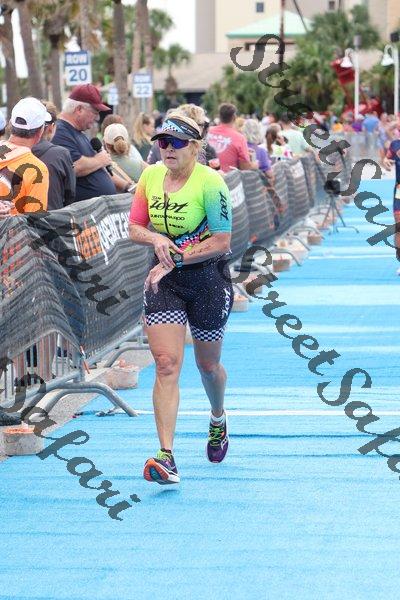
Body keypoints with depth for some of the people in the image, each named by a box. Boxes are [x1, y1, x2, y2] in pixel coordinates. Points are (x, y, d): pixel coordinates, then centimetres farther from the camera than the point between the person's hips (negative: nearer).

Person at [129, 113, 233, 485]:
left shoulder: (210, 182, -16)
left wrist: (175, 259, -19)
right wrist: (156, 239, -15)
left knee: (208, 365, 13)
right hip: (164, 279, 3)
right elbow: (134, 228, 8)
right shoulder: (150, 177, 1)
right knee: (166, 364, -11)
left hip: (207, 278, -3)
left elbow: (221, 242, -17)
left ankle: (218, 418, 48)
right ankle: (166, 457, -18)